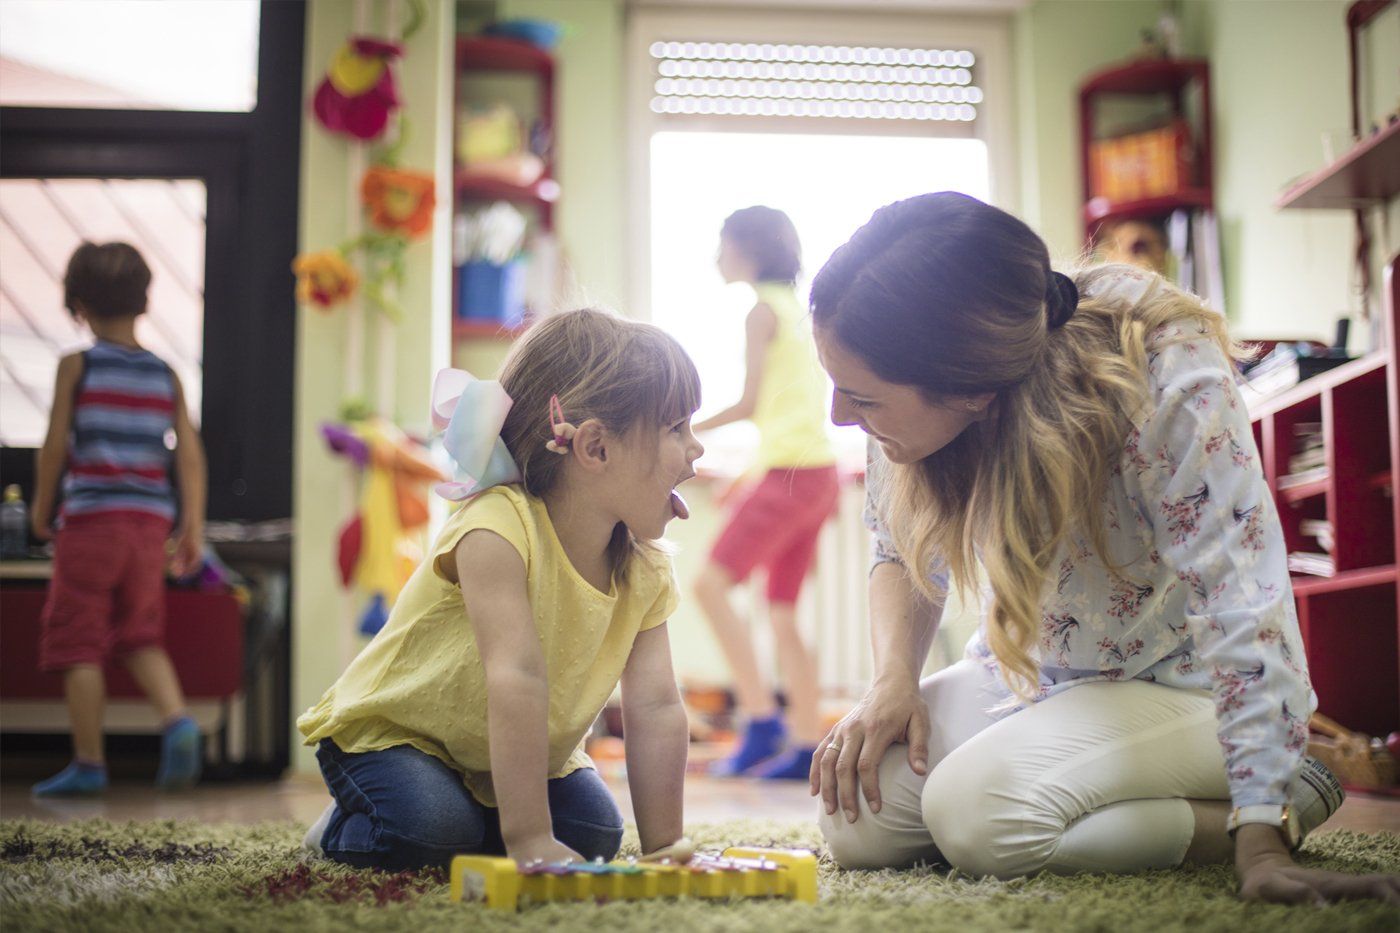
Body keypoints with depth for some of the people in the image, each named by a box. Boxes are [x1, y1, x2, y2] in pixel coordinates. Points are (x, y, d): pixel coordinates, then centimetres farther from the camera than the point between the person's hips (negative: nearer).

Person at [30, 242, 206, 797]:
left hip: (90, 517, -4)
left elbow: (55, 445, -6)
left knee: (79, 643, 4)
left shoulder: (76, 366, -4)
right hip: (150, 522, 4)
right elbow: (190, 453, 3)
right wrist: (193, 527, 7)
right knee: (142, 638, 16)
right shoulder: (165, 375, 7)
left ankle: (89, 763, 5)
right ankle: (177, 721, -8)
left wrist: (41, 508, 8)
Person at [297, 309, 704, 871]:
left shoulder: (646, 570, -11)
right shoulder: (499, 528, -33)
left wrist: (664, 847, -24)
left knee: (594, 833, -14)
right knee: (431, 831, -30)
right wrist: (531, 842, -47)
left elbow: (655, 708, -15)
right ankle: (343, 832, 3)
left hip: (515, 754, 6)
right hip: (389, 730, -6)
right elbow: (517, 680, -41)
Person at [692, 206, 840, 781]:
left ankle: (762, 718, -16)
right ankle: (806, 746, 9)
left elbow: (750, 402, -11)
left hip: (790, 473, -9)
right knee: (782, 611, 10)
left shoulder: (763, 309, -5)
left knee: (712, 584, -13)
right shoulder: (797, 309, 20)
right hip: (819, 473, 9)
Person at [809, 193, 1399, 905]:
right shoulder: (912, 390, -15)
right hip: (1022, 673, 6)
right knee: (860, 820, -13)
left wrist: (1262, 844, -37)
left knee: (975, 808, -30)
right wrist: (893, 680, -18)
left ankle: (1291, 798, -8)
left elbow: (1241, 606, -33)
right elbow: (903, 553, 3)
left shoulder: (1169, 381, -32)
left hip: (1183, 683, -6)